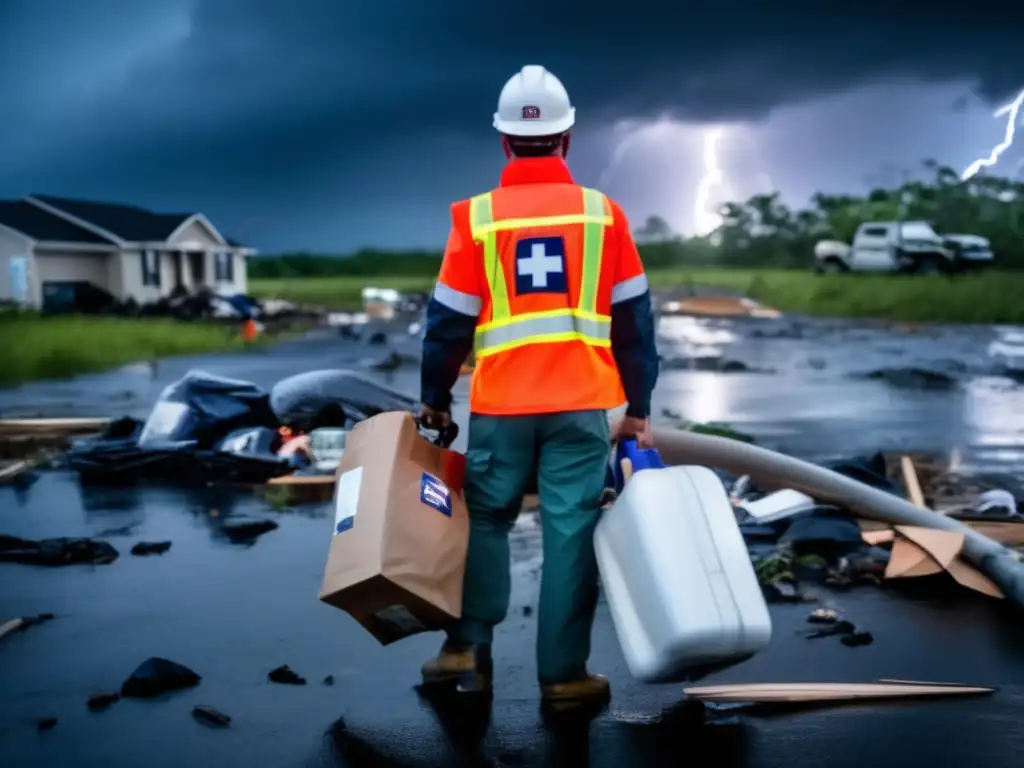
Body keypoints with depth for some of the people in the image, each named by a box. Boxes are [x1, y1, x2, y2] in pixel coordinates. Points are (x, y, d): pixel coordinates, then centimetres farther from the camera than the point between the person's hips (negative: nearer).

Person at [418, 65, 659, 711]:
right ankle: (564, 674, 10)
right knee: (571, 532, 5)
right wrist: (639, 405, 11)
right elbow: (634, 317, 4)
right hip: (583, 403, 0)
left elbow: (449, 319, 1)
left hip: (499, 403, 0)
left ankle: (468, 648, 16)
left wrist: (435, 398, 14)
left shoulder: (476, 216, -1)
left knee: (487, 521, 16)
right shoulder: (604, 213, 3)